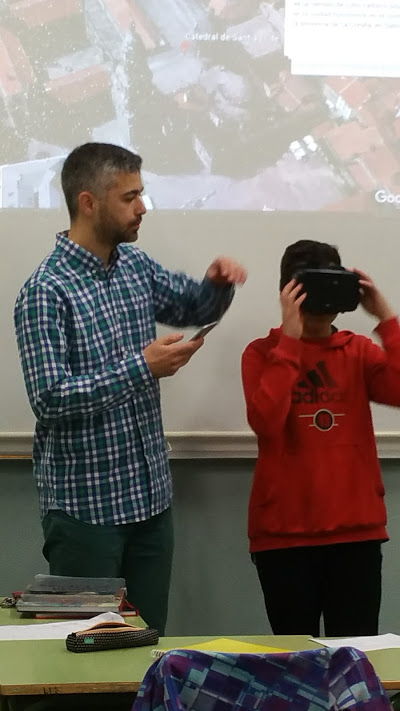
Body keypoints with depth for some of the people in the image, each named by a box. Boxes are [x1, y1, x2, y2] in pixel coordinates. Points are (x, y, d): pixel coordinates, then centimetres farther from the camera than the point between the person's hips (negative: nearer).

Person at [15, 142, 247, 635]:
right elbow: (49, 398, -23)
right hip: (85, 504, -7)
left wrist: (217, 283, 1)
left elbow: (194, 307, 23)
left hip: (151, 494, 7)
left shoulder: (136, 267, 7)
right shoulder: (45, 292, -17)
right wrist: (141, 368, -23)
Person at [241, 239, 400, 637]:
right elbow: (265, 422, -15)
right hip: (285, 534, -2)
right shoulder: (262, 353, 3)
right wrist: (291, 339, -15)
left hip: (358, 532, 2)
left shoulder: (360, 351, 10)